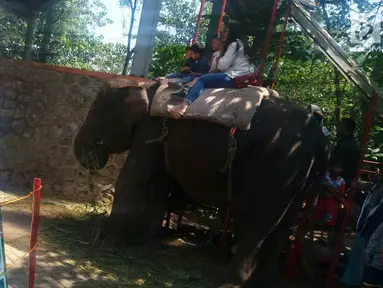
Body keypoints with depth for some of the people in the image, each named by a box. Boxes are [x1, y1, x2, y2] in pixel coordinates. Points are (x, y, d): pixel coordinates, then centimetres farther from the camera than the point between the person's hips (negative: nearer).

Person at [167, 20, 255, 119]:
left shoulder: (235, 44, -5)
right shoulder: (241, 43, 25)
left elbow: (223, 65, -10)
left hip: (235, 78, -10)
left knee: (202, 79, -13)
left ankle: (185, 105, -29)